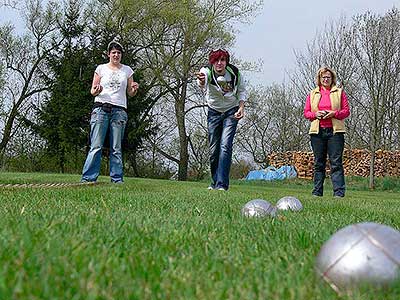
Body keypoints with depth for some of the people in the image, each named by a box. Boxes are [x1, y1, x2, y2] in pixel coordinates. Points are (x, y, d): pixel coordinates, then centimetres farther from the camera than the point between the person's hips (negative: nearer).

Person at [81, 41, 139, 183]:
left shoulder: (127, 70, 15)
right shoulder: (101, 68, 9)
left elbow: (130, 93, 18)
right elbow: (92, 90, 9)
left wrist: (135, 89, -5)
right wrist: (96, 91, -14)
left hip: (119, 110, 2)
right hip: (101, 108, -1)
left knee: (116, 148, 0)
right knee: (96, 146, -8)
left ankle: (117, 179, 3)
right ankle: (88, 177, -6)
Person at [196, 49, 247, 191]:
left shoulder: (235, 73, -17)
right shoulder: (207, 71, -21)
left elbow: (242, 90, 3)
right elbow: (203, 83, -46)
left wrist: (241, 107, -12)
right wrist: (201, 82, -71)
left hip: (231, 111, -1)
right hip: (214, 112, 1)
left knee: (225, 145, -17)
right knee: (213, 148, 3)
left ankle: (222, 184, -18)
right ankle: (215, 182, 22)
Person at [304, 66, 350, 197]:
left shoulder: (339, 93, 9)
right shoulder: (312, 94, 15)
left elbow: (346, 111, 5)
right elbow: (306, 112, 13)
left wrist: (334, 113, -12)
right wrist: (315, 114, -7)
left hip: (335, 131, -2)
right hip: (317, 132, 2)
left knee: (336, 163, -5)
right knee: (318, 163, 6)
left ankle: (339, 192, -5)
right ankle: (317, 192, 11)